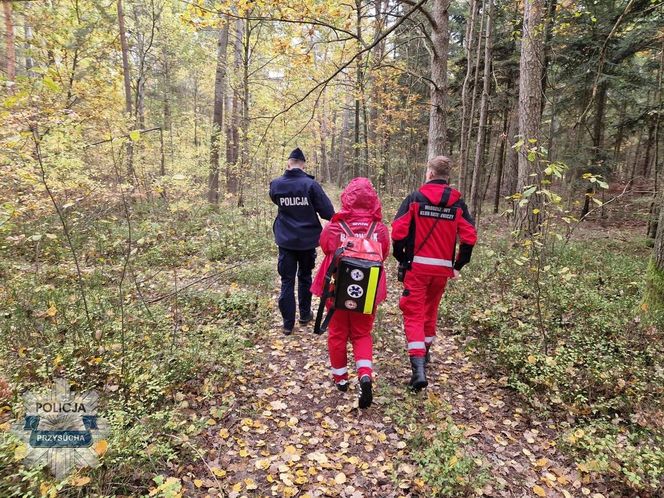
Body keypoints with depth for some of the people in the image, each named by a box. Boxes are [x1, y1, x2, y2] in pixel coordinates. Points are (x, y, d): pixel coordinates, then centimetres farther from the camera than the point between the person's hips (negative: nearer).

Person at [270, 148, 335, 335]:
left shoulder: (276, 184, -5)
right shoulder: (310, 184, -13)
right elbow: (328, 212, -14)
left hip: (286, 241, 1)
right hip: (308, 240, -1)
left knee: (287, 281, 6)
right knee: (305, 277, 18)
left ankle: (288, 323, 7)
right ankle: (305, 315, 29)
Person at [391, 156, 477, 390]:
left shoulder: (415, 198, -5)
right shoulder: (458, 203, 3)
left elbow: (398, 232, -11)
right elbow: (469, 237, -1)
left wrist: (401, 259, 3)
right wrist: (458, 265, 10)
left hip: (417, 266, -3)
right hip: (443, 268, 4)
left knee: (414, 313, 0)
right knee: (430, 309, 22)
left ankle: (418, 366, -12)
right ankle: (424, 352, 38)